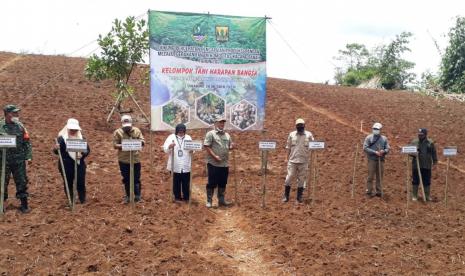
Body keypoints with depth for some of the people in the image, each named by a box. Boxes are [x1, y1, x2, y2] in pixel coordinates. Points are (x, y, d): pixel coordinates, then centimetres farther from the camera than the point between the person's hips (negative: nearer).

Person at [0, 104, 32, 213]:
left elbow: (27, 142, 6)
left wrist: (29, 156, 0)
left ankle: (24, 204, 14)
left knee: (22, 182, 4)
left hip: (19, 159, 2)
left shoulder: (20, 126, 5)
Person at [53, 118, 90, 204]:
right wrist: (56, 149, -27)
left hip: (79, 165, 1)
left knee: (81, 183, 1)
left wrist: (82, 154, -15)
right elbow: (57, 152, -3)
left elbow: (88, 150, 5)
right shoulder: (61, 138, -4)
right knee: (68, 183, 8)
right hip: (66, 166, -1)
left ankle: (82, 200, 21)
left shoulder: (81, 138, 4)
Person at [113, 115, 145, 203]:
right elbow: (115, 145, -7)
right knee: (126, 179, 10)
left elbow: (143, 142, 1)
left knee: (136, 178, 5)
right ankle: (128, 196, 22)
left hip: (135, 159, 0)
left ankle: (137, 196, 15)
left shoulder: (137, 131, 2)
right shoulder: (117, 132, -2)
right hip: (124, 160, 0)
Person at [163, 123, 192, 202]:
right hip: (175, 165, -1)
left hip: (186, 165, 1)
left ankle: (186, 197, 16)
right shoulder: (171, 137, 2)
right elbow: (165, 149, -5)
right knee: (176, 182, 6)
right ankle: (177, 197, 18)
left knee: (186, 182, 6)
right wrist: (170, 146, -26)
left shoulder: (188, 138, 9)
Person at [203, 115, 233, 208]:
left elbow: (230, 147, 22)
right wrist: (214, 156, -17)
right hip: (213, 163, -6)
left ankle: (221, 200, 24)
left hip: (225, 164, 6)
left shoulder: (227, 135, 14)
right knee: (212, 183, -1)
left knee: (223, 183, 13)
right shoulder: (211, 134, -4)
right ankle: (209, 201, 8)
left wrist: (232, 147, -3)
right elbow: (206, 146, -11)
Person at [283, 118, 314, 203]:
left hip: (304, 161, 0)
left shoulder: (309, 135, 2)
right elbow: (288, 148, 8)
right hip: (292, 160, 0)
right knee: (289, 178, -1)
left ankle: (299, 197, 18)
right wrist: (288, 158, 5)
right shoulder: (291, 135, 4)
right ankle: (286, 196, 11)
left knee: (301, 179, 6)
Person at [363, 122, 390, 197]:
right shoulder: (369, 137, 0)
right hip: (372, 159, -3)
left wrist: (383, 151, -13)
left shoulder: (384, 138, 10)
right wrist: (374, 152, -16)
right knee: (371, 176, -2)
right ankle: (369, 191, 5)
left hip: (381, 160, 3)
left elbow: (388, 148, 9)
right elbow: (365, 148, -7)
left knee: (380, 176, 7)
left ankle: (379, 192, 15)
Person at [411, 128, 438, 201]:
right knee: (415, 181, 4)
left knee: (427, 181, 7)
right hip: (416, 165, 0)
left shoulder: (430, 142, 3)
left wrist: (435, 162, 4)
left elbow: (434, 153, 7)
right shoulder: (414, 142, 2)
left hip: (427, 166, 1)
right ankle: (414, 196, 14)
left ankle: (427, 196, 20)